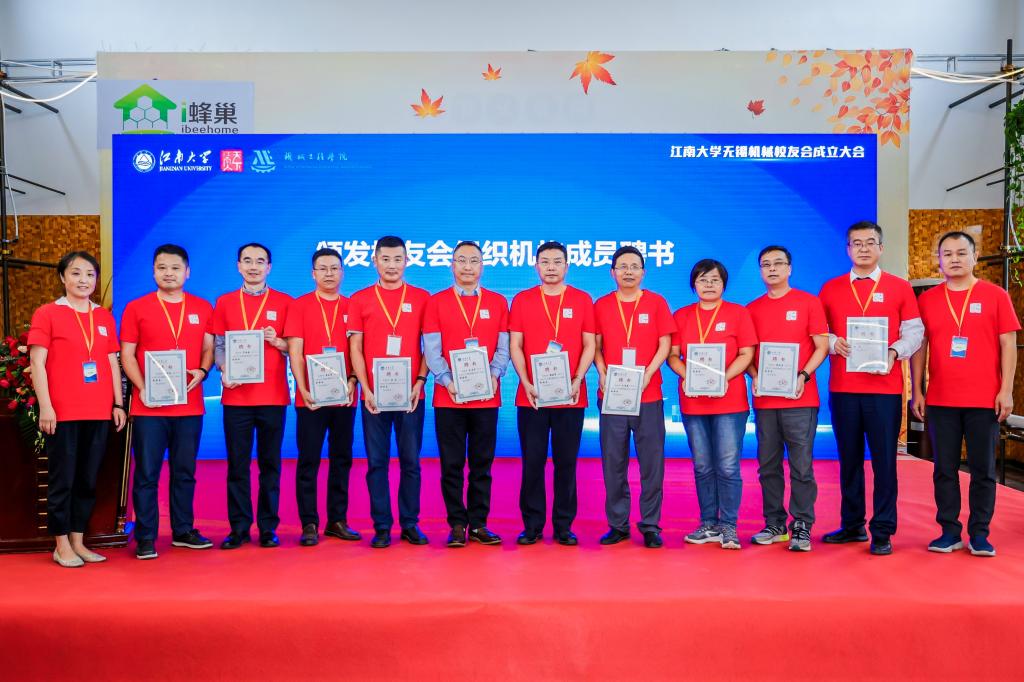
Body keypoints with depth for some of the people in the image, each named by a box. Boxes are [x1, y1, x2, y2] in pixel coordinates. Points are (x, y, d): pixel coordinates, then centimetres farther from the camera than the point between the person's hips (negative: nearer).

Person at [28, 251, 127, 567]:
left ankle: (78, 542, 20)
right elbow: (37, 363, -4)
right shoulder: (47, 314, 0)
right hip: (62, 412, -4)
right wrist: (45, 407, -11)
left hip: (99, 412, 4)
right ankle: (62, 545, 12)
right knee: (62, 479, 1)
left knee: (88, 480, 9)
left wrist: (118, 403, 9)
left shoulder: (105, 317, 13)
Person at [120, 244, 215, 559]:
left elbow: (209, 348, 11)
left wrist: (202, 371, -9)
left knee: (185, 472, 11)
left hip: (190, 406, 2)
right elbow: (127, 354, 1)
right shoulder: (136, 308, 2)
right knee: (146, 474, 1)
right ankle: (145, 538, 11)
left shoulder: (203, 308, 9)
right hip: (149, 407, -2)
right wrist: (142, 388, -12)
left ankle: (183, 531, 22)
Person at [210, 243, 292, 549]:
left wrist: (277, 342, -14)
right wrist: (224, 371, -10)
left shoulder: (284, 302, 6)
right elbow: (218, 346, 8)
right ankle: (239, 528, 13)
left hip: (273, 397, -1)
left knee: (270, 463, 4)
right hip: (236, 396, 1)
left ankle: (268, 527, 13)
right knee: (237, 465, 4)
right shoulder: (224, 303, 10)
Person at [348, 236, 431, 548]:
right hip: (374, 395, 0)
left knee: (411, 461, 5)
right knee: (377, 462, 4)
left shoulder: (421, 298, 6)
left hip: (411, 395, 0)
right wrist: (365, 388, -6)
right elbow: (355, 348, 3)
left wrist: (420, 381, -7)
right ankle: (381, 526, 13)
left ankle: (410, 523, 16)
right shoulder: (360, 299, 6)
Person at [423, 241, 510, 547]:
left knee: (482, 464, 7)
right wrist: (446, 380, -15)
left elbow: (503, 347, 5)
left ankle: (478, 524, 16)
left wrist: (494, 375, -12)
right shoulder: (436, 302, 4)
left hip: (487, 396, 1)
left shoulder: (498, 302, 9)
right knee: (452, 464, 3)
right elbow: (431, 349, -2)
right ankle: (457, 525, 13)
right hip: (448, 397, -1)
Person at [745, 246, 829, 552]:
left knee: (801, 466, -2)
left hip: (800, 398, -3)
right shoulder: (752, 309, 10)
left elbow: (822, 346, 0)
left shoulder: (809, 302, 2)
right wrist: (754, 376, -5)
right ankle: (774, 524, 17)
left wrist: (803, 375, -14)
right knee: (768, 465, 7)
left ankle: (801, 527, 7)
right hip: (764, 400, 3)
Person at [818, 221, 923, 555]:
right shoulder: (831, 289, 9)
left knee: (884, 459, 1)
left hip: (884, 387, -2)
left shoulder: (899, 287, 6)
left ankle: (883, 531, 8)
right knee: (849, 459, 9)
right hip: (842, 388, 2)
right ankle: (852, 525, 21)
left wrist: (894, 352, -14)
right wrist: (833, 343, -10)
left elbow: (914, 332, 4)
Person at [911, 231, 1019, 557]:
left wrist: (1006, 390, -6)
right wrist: (918, 392, 4)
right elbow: (919, 347, 8)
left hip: (985, 401, -1)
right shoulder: (927, 300, 6)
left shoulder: (995, 296, 2)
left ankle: (979, 534, 14)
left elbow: (1008, 344, 1)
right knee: (945, 469, 6)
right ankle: (949, 532, 15)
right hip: (940, 400, 1)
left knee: (983, 469, 4)